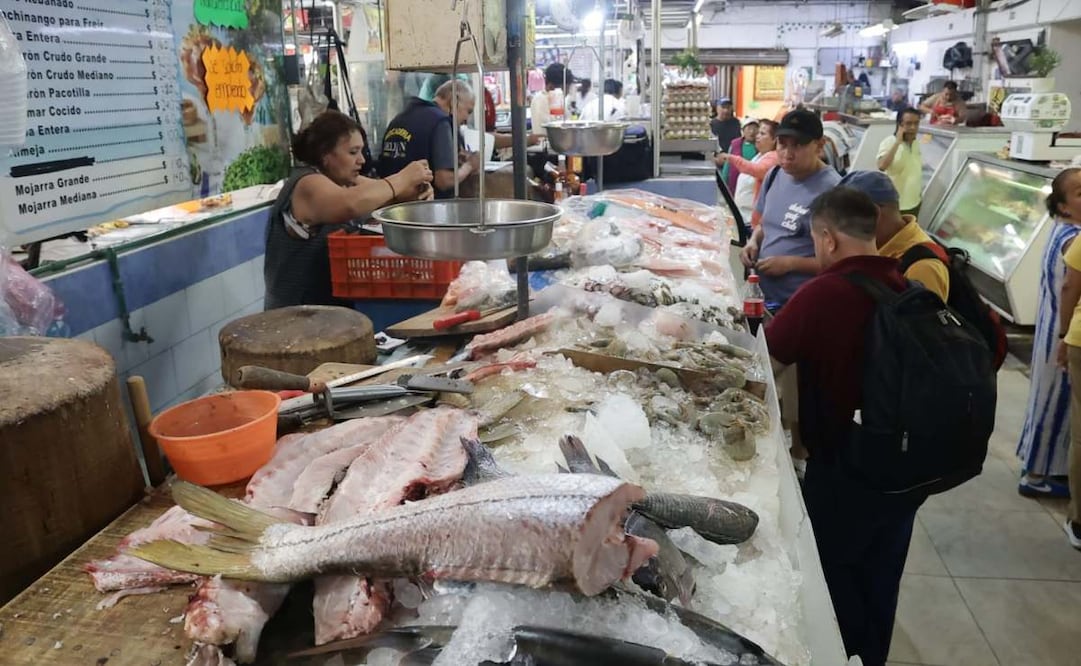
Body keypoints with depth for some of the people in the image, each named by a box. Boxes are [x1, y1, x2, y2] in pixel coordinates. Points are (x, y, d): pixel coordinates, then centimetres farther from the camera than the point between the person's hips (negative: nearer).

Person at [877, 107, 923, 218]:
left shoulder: (916, 143, 5)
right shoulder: (889, 142, -16)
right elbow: (881, 166, -34)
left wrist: (920, 194, 20)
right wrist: (897, 142, -30)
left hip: (914, 203, 7)